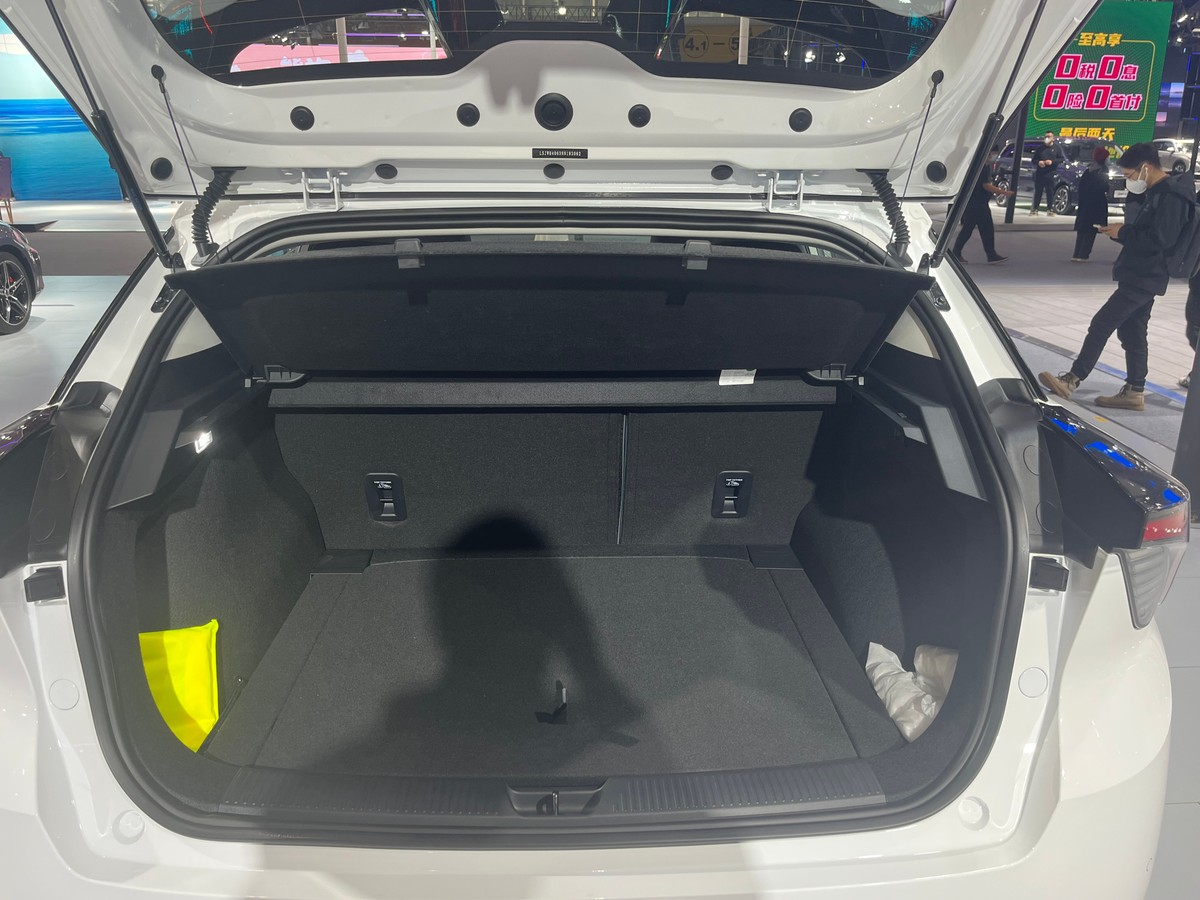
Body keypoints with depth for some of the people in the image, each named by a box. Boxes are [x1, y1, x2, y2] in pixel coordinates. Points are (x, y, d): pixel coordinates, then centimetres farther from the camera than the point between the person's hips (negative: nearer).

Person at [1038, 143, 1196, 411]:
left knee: (1101, 324, -11)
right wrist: (1122, 231, 3)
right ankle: (1135, 391, 17)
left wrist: (1123, 233, -14)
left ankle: (1072, 380, -9)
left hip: (1144, 278, -10)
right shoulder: (1158, 193, 15)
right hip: (1140, 275, 10)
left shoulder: (1171, 196, -16)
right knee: (1132, 332, 12)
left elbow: (1159, 239, -24)